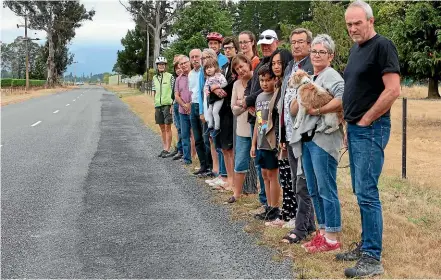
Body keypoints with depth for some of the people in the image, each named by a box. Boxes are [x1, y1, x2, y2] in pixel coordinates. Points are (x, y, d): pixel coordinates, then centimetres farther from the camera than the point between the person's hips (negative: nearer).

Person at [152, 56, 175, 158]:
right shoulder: (155, 78, 13)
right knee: (162, 128, 10)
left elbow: (174, 92, -5)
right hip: (158, 105, 5)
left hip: (167, 104, -5)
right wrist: (155, 106, 12)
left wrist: (172, 105, -11)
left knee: (167, 127, -5)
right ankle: (164, 148, 17)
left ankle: (167, 149, -3)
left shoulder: (170, 77, -3)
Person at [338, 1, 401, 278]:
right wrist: (350, 119, 13)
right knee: (362, 192, 13)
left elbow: (393, 90, -20)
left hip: (371, 129, -9)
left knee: (367, 193, -9)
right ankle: (366, 245, 23)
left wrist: (366, 120, -14)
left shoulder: (383, 46, -12)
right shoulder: (355, 49, 15)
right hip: (354, 129, 9)